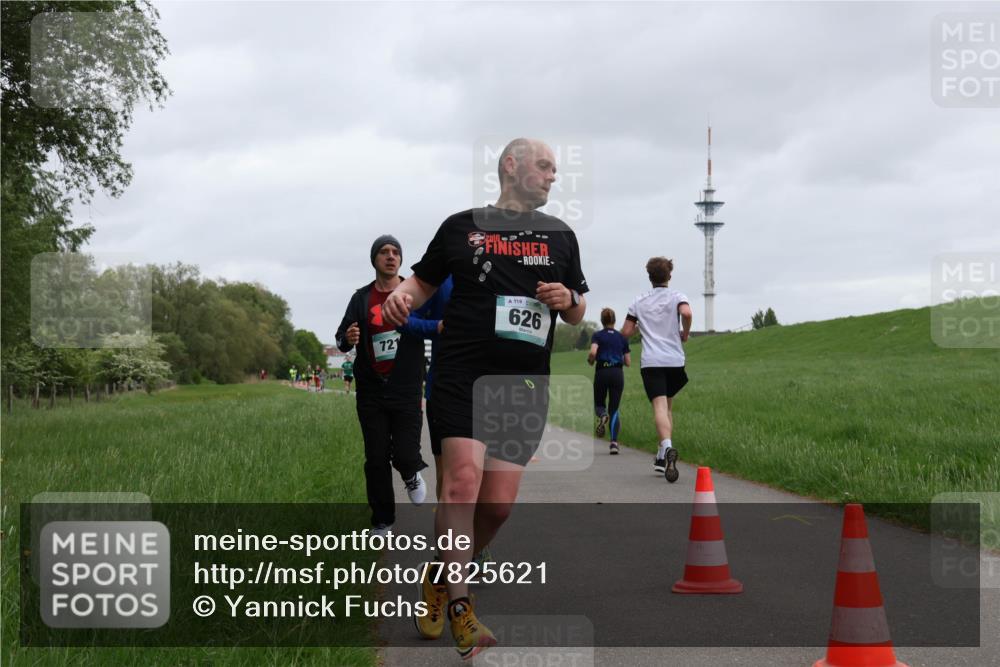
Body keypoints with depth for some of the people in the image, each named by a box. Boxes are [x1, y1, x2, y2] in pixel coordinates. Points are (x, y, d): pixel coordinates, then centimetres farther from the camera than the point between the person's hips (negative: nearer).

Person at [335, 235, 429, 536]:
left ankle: (412, 474, 26)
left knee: (404, 455, -10)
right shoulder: (362, 298, 5)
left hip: (406, 391, -2)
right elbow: (341, 338, 0)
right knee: (376, 460, 4)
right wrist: (347, 339, -24)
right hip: (371, 392, 2)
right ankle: (382, 520, 19)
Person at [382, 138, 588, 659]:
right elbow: (422, 283, 15)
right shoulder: (462, 226, 9)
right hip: (462, 375, -3)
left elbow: (577, 313, 22)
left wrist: (567, 299, -2)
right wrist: (401, 296, -8)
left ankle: (442, 575, 24)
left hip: (525, 384, 3)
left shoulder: (560, 236, 16)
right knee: (463, 483, -18)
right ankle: (460, 610, -10)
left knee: (499, 504, -3)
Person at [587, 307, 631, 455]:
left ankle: (602, 416, -20)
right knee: (614, 409, 6)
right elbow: (628, 362, 8)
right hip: (617, 373, 2)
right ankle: (614, 442, -8)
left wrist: (590, 361, 4)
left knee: (599, 404, 18)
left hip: (601, 373, -2)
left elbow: (593, 352, -17)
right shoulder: (622, 337, 9)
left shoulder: (597, 335, 1)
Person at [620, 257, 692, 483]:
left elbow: (626, 332, 8)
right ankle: (662, 456, 16)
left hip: (650, 361, -1)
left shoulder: (639, 301, 10)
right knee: (668, 405, 16)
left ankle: (667, 447, -38)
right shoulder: (676, 296, 4)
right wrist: (685, 334, 0)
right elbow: (686, 313, -18)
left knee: (660, 406, -13)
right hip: (674, 360, 1)